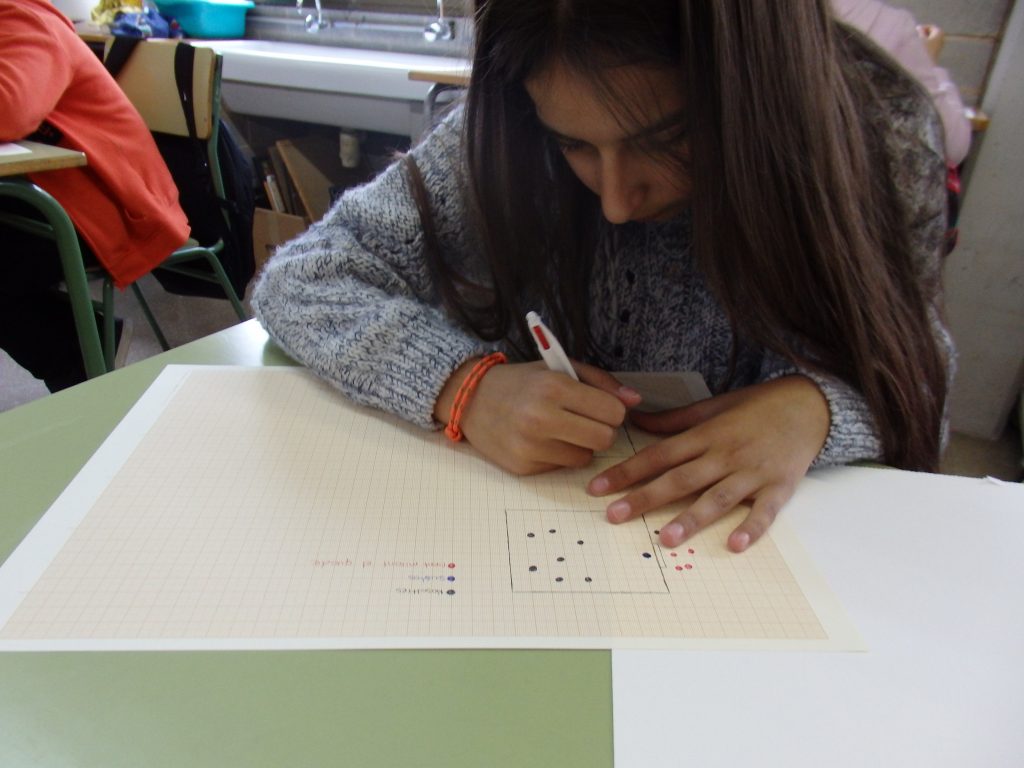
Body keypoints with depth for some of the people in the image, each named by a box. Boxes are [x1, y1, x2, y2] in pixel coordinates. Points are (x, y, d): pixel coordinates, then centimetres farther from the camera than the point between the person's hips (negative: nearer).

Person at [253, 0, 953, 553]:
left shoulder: (887, 137, -13)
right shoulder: (511, 141, -16)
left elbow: (913, 393, -6)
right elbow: (298, 279, -13)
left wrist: (818, 406, -27)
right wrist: (466, 383, -28)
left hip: (759, 536, 2)